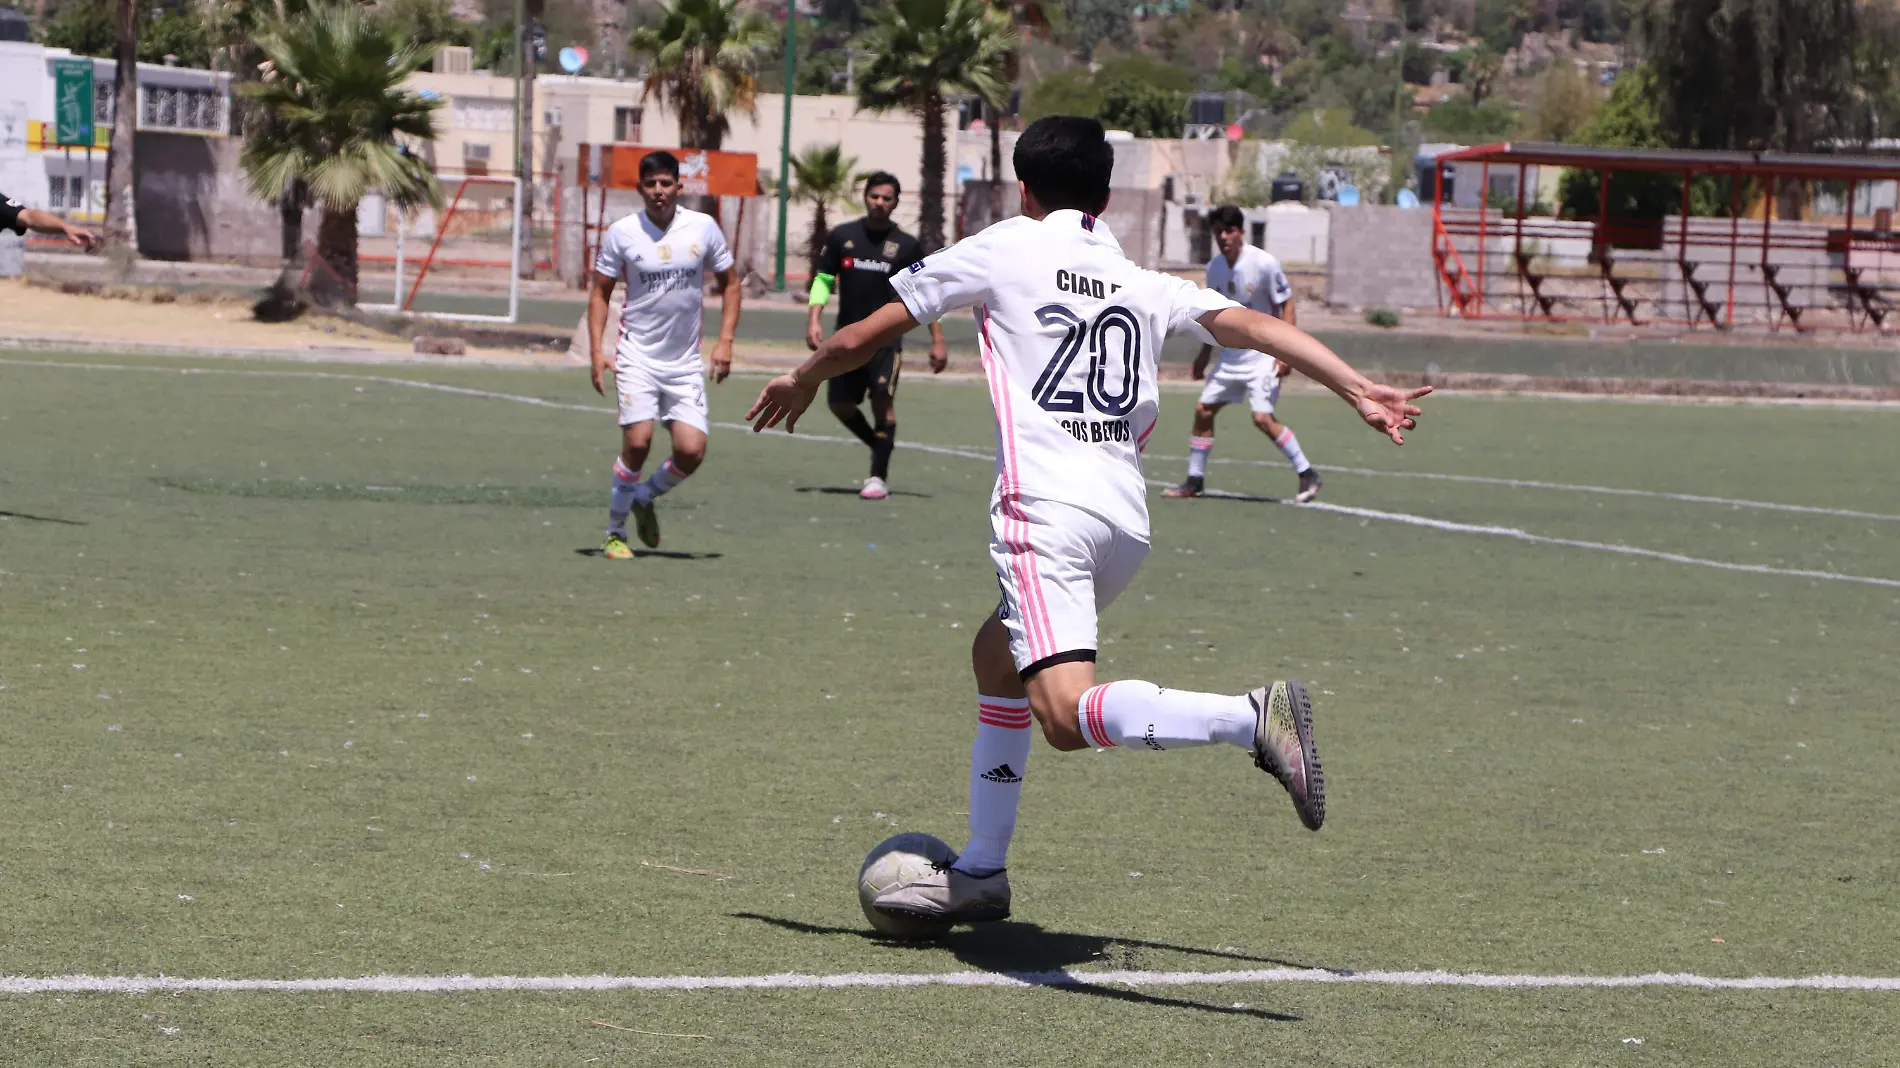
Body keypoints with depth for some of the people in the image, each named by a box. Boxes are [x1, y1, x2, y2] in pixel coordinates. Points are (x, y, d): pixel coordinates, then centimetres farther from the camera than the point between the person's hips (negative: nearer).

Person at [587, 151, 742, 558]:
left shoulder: (703, 227, 1)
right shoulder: (621, 233, -4)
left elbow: (729, 283, 11)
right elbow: (600, 292, 5)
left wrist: (725, 341, 1)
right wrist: (597, 350, -6)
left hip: (686, 363, 2)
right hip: (637, 354, -2)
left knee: (692, 451, -8)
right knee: (637, 441, -17)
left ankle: (645, 497, 23)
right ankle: (615, 532, 1)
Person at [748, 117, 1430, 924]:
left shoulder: (1001, 250, 9)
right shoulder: (1146, 284, 19)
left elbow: (862, 337, 14)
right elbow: (1253, 326, 6)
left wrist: (801, 381, 32)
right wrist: (1358, 390, 5)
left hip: (1046, 509, -7)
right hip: (1128, 519, 7)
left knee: (1066, 713, -21)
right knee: (997, 655, 28)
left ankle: (1252, 718, -42)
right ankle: (980, 872, 30)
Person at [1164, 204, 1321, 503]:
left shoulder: (1264, 263, -16)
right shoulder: (1215, 268, 3)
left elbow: (1286, 304, -11)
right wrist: (1205, 354, 19)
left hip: (1263, 354, -7)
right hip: (1231, 355, 7)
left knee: (1262, 417, -18)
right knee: (1204, 410, 4)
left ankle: (1307, 475, -6)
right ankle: (1195, 480, 16)